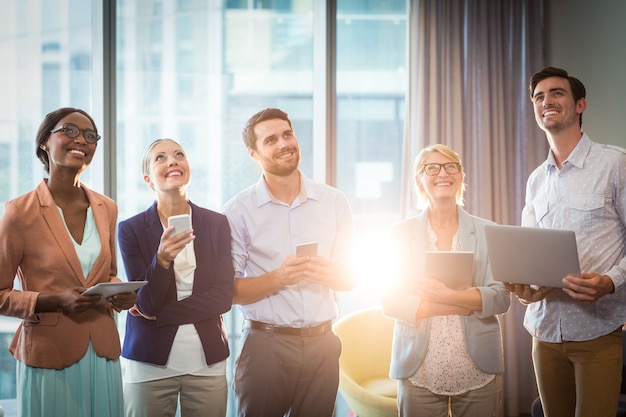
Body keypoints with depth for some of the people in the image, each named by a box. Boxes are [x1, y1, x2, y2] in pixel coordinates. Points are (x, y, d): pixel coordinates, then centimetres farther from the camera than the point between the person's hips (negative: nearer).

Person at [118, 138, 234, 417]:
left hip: (207, 361, 1)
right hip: (151, 364, -1)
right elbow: (146, 303, -7)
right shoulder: (131, 229, -2)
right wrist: (161, 260, -25)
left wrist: (159, 313, -9)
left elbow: (223, 297, -3)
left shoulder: (217, 224, 3)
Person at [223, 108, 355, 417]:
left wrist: (328, 274, -10)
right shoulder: (239, 211, -3)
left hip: (322, 344, 3)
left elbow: (349, 278, 12)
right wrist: (277, 278, -19)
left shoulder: (333, 202, 7)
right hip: (266, 343, -3)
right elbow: (230, 290, -4)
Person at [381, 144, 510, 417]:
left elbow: (501, 299, -4)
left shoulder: (487, 232, 4)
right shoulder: (402, 233, 3)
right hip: (419, 371, 0)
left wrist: (447, 294, -19)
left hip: (479, 371, 1)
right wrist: (468, 302, -11)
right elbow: (390, 301, -5)